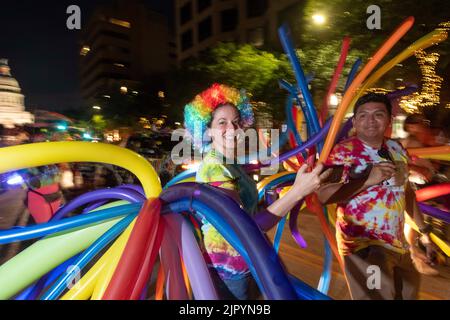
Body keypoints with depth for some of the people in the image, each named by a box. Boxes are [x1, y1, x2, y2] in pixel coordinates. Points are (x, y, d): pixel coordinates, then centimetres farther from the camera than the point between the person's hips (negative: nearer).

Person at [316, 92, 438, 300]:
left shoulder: (397, 149, 4)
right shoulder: (344, 152, -16)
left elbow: (407, 192, 15)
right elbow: (323, 195, -26)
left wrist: (423, 231, 18)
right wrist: (367, 179, -31)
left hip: (398, 242, 8)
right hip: (364, 245, -7)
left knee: (409, 293, 25)